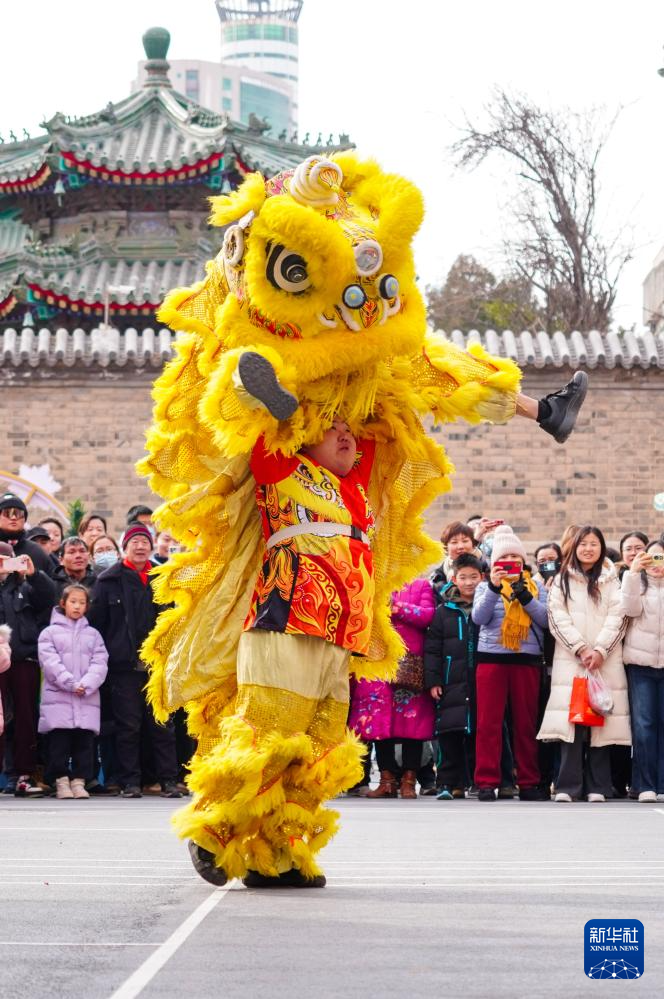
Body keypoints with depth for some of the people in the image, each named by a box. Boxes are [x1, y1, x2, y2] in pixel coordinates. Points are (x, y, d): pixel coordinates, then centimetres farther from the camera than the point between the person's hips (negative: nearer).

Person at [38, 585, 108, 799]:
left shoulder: (93, 635, 15)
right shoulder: (50, 633, 7)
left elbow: (100, 663, 5)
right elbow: (50, 662, -4)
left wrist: (86, 685, -12)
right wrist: (70, 684, -14)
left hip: (87, 700, 2)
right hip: (57, 698, -2)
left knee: (84, 742, 1)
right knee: (59, 743, -2)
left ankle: (79, 781, 7)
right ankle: (61, 781, 5)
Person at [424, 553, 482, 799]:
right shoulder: (443, 612, 7)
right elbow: (432, 648, 6)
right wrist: (432, 680, -2)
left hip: (482, 683, 0)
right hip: (452, 684, 0)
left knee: (478, 733, 3)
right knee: (449, 736, -4)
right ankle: (447, 783, 0)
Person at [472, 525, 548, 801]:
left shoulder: (536, 588, 13)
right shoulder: (486, 587, 12)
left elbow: (546, 619, 0)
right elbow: (478, 617, -6)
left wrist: (525, 597, -13)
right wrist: (494, 588, -18)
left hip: (528, 660, 1)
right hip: (491, 658, -1)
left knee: (526, 723, 2)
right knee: (489, 722, -5)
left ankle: (528, 783, 7)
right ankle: (487, 783, -4)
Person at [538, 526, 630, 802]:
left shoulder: (611, 580, 11)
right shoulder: (562, 581, 12)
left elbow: (617, 618, 2)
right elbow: (557, 619, 2)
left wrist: (600, 650, -10)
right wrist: (581, 649, -8)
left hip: (605, 660, 0)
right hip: (570, 659, 0)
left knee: (601, 719, -4)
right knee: (570, 720, -10)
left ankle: (597, 786, -1)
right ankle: (568, 786, -10)